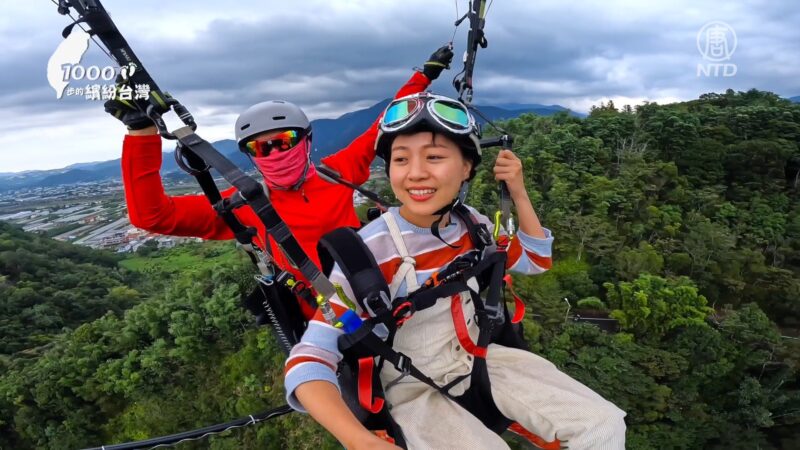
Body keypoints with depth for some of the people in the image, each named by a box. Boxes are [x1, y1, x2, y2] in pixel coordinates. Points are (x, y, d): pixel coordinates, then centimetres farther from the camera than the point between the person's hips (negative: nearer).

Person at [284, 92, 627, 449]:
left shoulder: (469, 224, -7)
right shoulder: (368, 252, -24)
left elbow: (536, 261, 11)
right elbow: (307, 363, -28)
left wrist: (519, 195, -5)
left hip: (479, 359, 5)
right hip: (413, 391, -4)